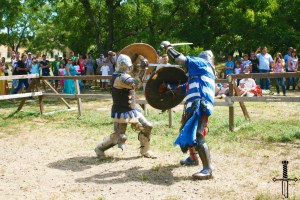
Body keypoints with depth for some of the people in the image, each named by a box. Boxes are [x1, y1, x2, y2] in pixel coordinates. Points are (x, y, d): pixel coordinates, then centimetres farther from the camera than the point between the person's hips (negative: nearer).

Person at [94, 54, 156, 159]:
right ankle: (99, 148, 16)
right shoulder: (119, 78, -23)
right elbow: (135, 84, -34)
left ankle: (145, 151, 20)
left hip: (132, 110, 10)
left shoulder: (125, 75, 10)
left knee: (147, 127, 6)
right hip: (121, 112, -10)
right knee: (119, 137, -7)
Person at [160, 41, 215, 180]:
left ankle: (208, 170, -23)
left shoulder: (203, 63, 5)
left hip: (200, 106, -11)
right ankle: (193, 158, 46)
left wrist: (168, 47, 11)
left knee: (197, 136, -21)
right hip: (194, 106, 11)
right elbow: (184, 88, 33)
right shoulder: (199, 72, 30)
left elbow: (181, 59, -2)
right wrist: (168, 87, 35)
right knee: (186, 132, 27)